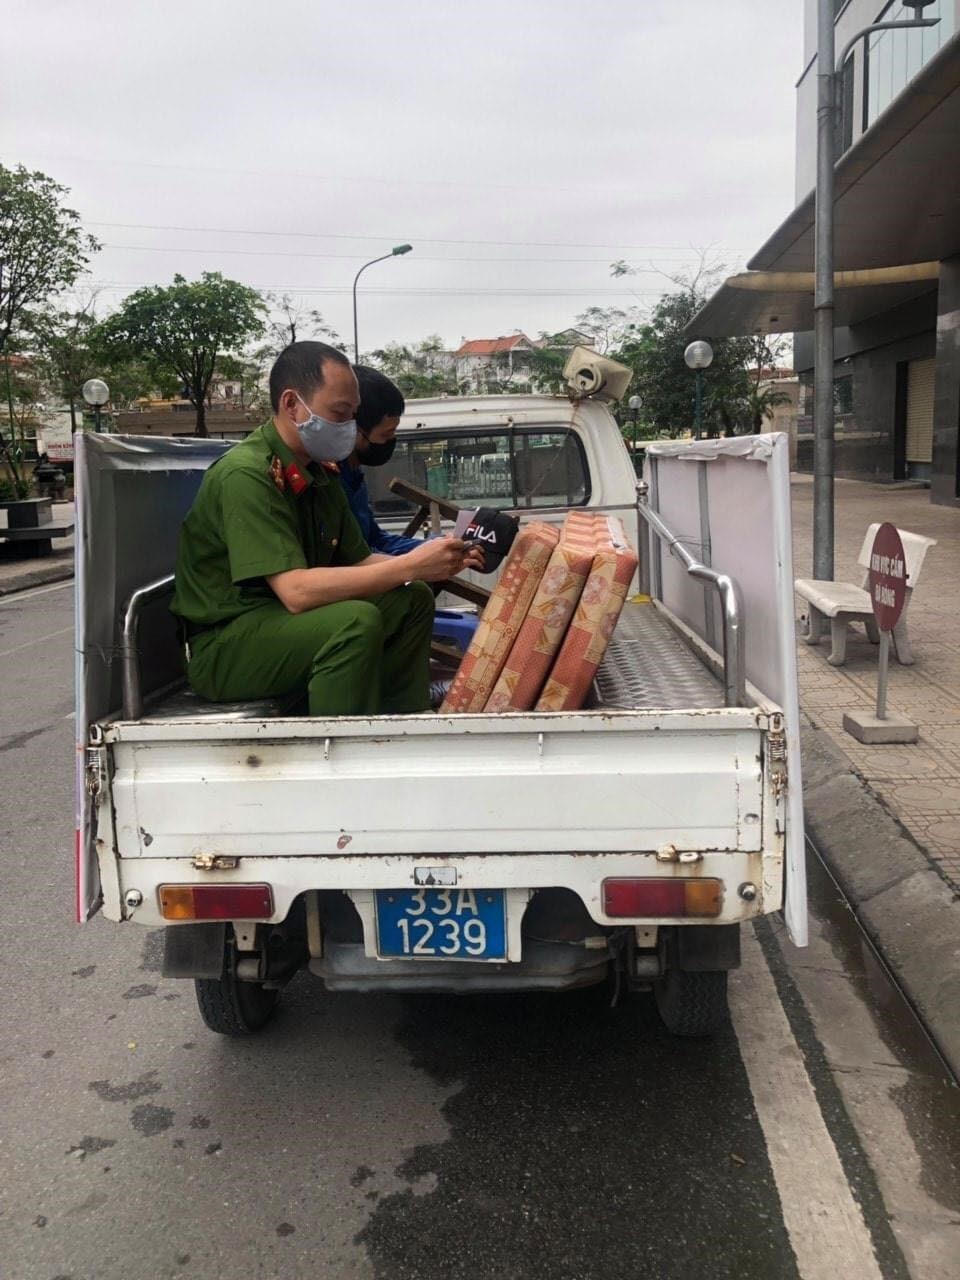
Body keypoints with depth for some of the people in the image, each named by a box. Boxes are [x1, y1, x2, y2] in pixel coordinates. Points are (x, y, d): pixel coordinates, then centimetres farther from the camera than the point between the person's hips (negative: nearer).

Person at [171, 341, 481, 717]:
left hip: (281, 621, 9)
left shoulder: (320, 474, 7)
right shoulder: (246, 474, -21)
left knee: (412, 600, 2)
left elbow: (357, 562, 11)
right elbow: (296, 591, -29)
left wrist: (431, 565, -7)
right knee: (356, 621, -31)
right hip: (223, 649, -9)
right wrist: (410, 566, -26)